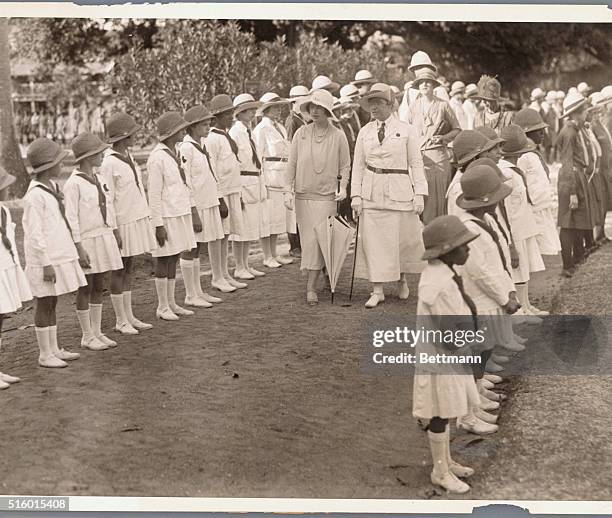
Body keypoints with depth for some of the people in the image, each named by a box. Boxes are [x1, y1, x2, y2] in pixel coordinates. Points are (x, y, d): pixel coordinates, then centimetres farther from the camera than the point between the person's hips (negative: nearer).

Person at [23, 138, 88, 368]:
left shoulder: (51, 187, 8)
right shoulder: (34, 195, -19)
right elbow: (34, 233, -20)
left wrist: (75, 250, 19)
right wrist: (46, 264, -19)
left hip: (59, 256, 9)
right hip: (45, 261, -9)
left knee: (52, 305, 16)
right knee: (44, 305, 2)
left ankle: (54, 349, 25)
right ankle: (45, 355, 12)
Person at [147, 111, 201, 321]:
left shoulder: (175, 153, 11)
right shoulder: (157, 157, -15)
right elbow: (154, 194, -16)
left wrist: (194, 213, 17)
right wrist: (158, 224, -17)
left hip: (181, 214, 8)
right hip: (166, 217, -8)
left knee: (173, 260, 13)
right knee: (164, 262, 1)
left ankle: (171, 303, 22)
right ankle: (162, 307, 10)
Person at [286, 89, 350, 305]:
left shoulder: (338, 136, -1)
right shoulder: (301, 133, 3)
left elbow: (345, 165, 8)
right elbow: (292, 163, 7)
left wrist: (343, 187, -5)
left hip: (326, 196, -3)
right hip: (303, 195, 3)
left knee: (318, 239, -9)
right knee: (307, 239, 8)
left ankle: (311, 288, -6)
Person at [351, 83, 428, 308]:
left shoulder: (406, 130, 1)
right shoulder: (364, 132, 8)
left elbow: (416, 163, 1)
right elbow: (358, 165, 9)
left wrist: (419, 194, -6)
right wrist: (356, 195, 1)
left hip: (399, 192, -2)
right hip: (372, 192, 2)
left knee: (404, 238, 5)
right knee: (373, 241, 0)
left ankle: (403, 279, 30)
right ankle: (377, 290, 7)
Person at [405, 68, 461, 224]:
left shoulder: (443, 105, 5)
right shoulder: (412, 107, 12)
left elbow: (457, 130, 10)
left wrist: (443, 137, -8)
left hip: (438, 157, -2)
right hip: (418, 157, 2)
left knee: (438, 198, -3)